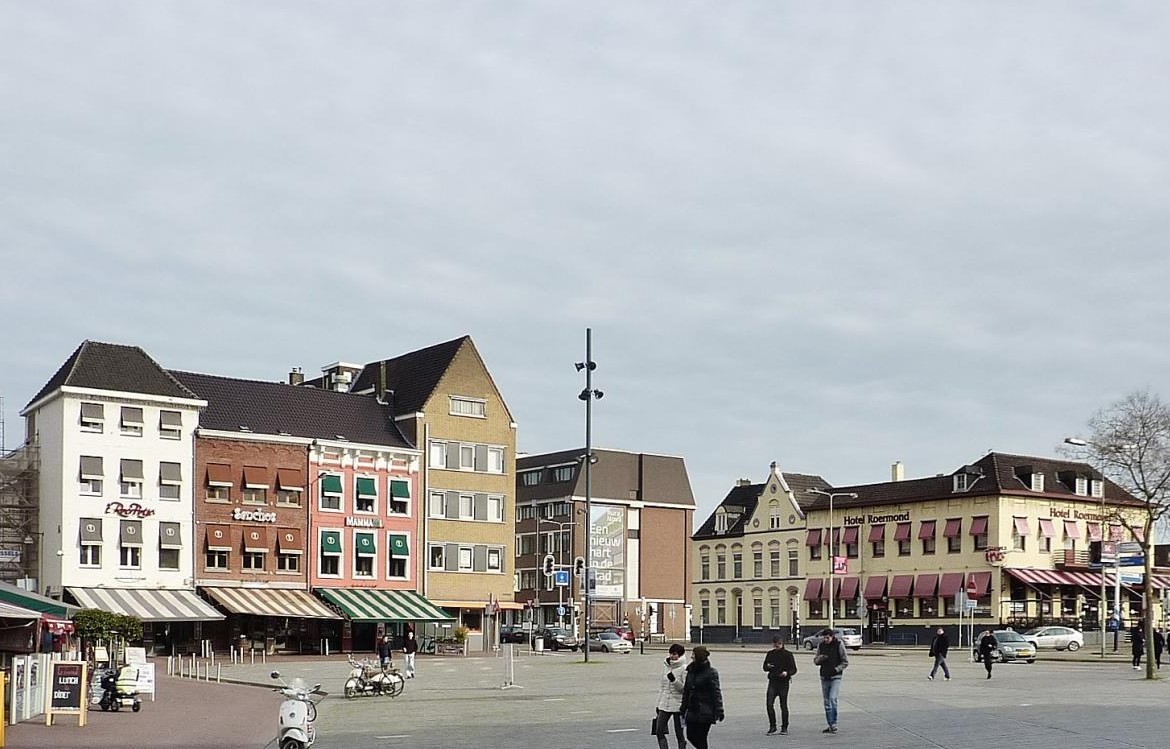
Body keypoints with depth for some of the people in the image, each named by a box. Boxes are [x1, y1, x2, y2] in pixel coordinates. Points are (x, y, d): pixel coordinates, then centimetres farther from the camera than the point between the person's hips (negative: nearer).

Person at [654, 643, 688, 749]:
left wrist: (674, 680, -28)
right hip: (664, 705, 6)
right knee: (659, 732, 1)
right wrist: (658, 704, 19)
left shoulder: (684, 669, -9)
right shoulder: (666, 666, 10)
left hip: (678, 705, -6)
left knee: (679, 734, 3)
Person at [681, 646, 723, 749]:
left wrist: (719, 711, -18)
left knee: (701, 738, -3)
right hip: (692, 711, 7)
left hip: (705, 712, -7)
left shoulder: (710, 672, -10)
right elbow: (686, 691, 15)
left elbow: (716, 692, -13)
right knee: (690, 736, 7)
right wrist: (683, 710, 16)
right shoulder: (691, 671, 10)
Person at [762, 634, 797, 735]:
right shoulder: (770, 654, 10)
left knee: (783, 706, 2)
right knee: (769, 704, -7)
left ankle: (784, 728, 14)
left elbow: (793, 669, -3)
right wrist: (768, 667, -7)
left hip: (783, 682, -3)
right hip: (772, 681, 3)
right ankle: (772, 726, 5)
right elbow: (765, 667, 17)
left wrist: (787, 672, -23)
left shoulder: (788, 654, -2)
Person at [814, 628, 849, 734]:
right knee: (827, 702, 8)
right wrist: (820, 658, -10)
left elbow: (845, 662, -3)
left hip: (835, 677, -5)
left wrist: (836, 669, -16)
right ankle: (830, 725, 16)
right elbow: (815, 661, 12)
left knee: (832, 699, -19)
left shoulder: (839, 645, -5)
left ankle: (834, 724, -14)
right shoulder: (821, 646, 6)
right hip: (824, 677, 5)